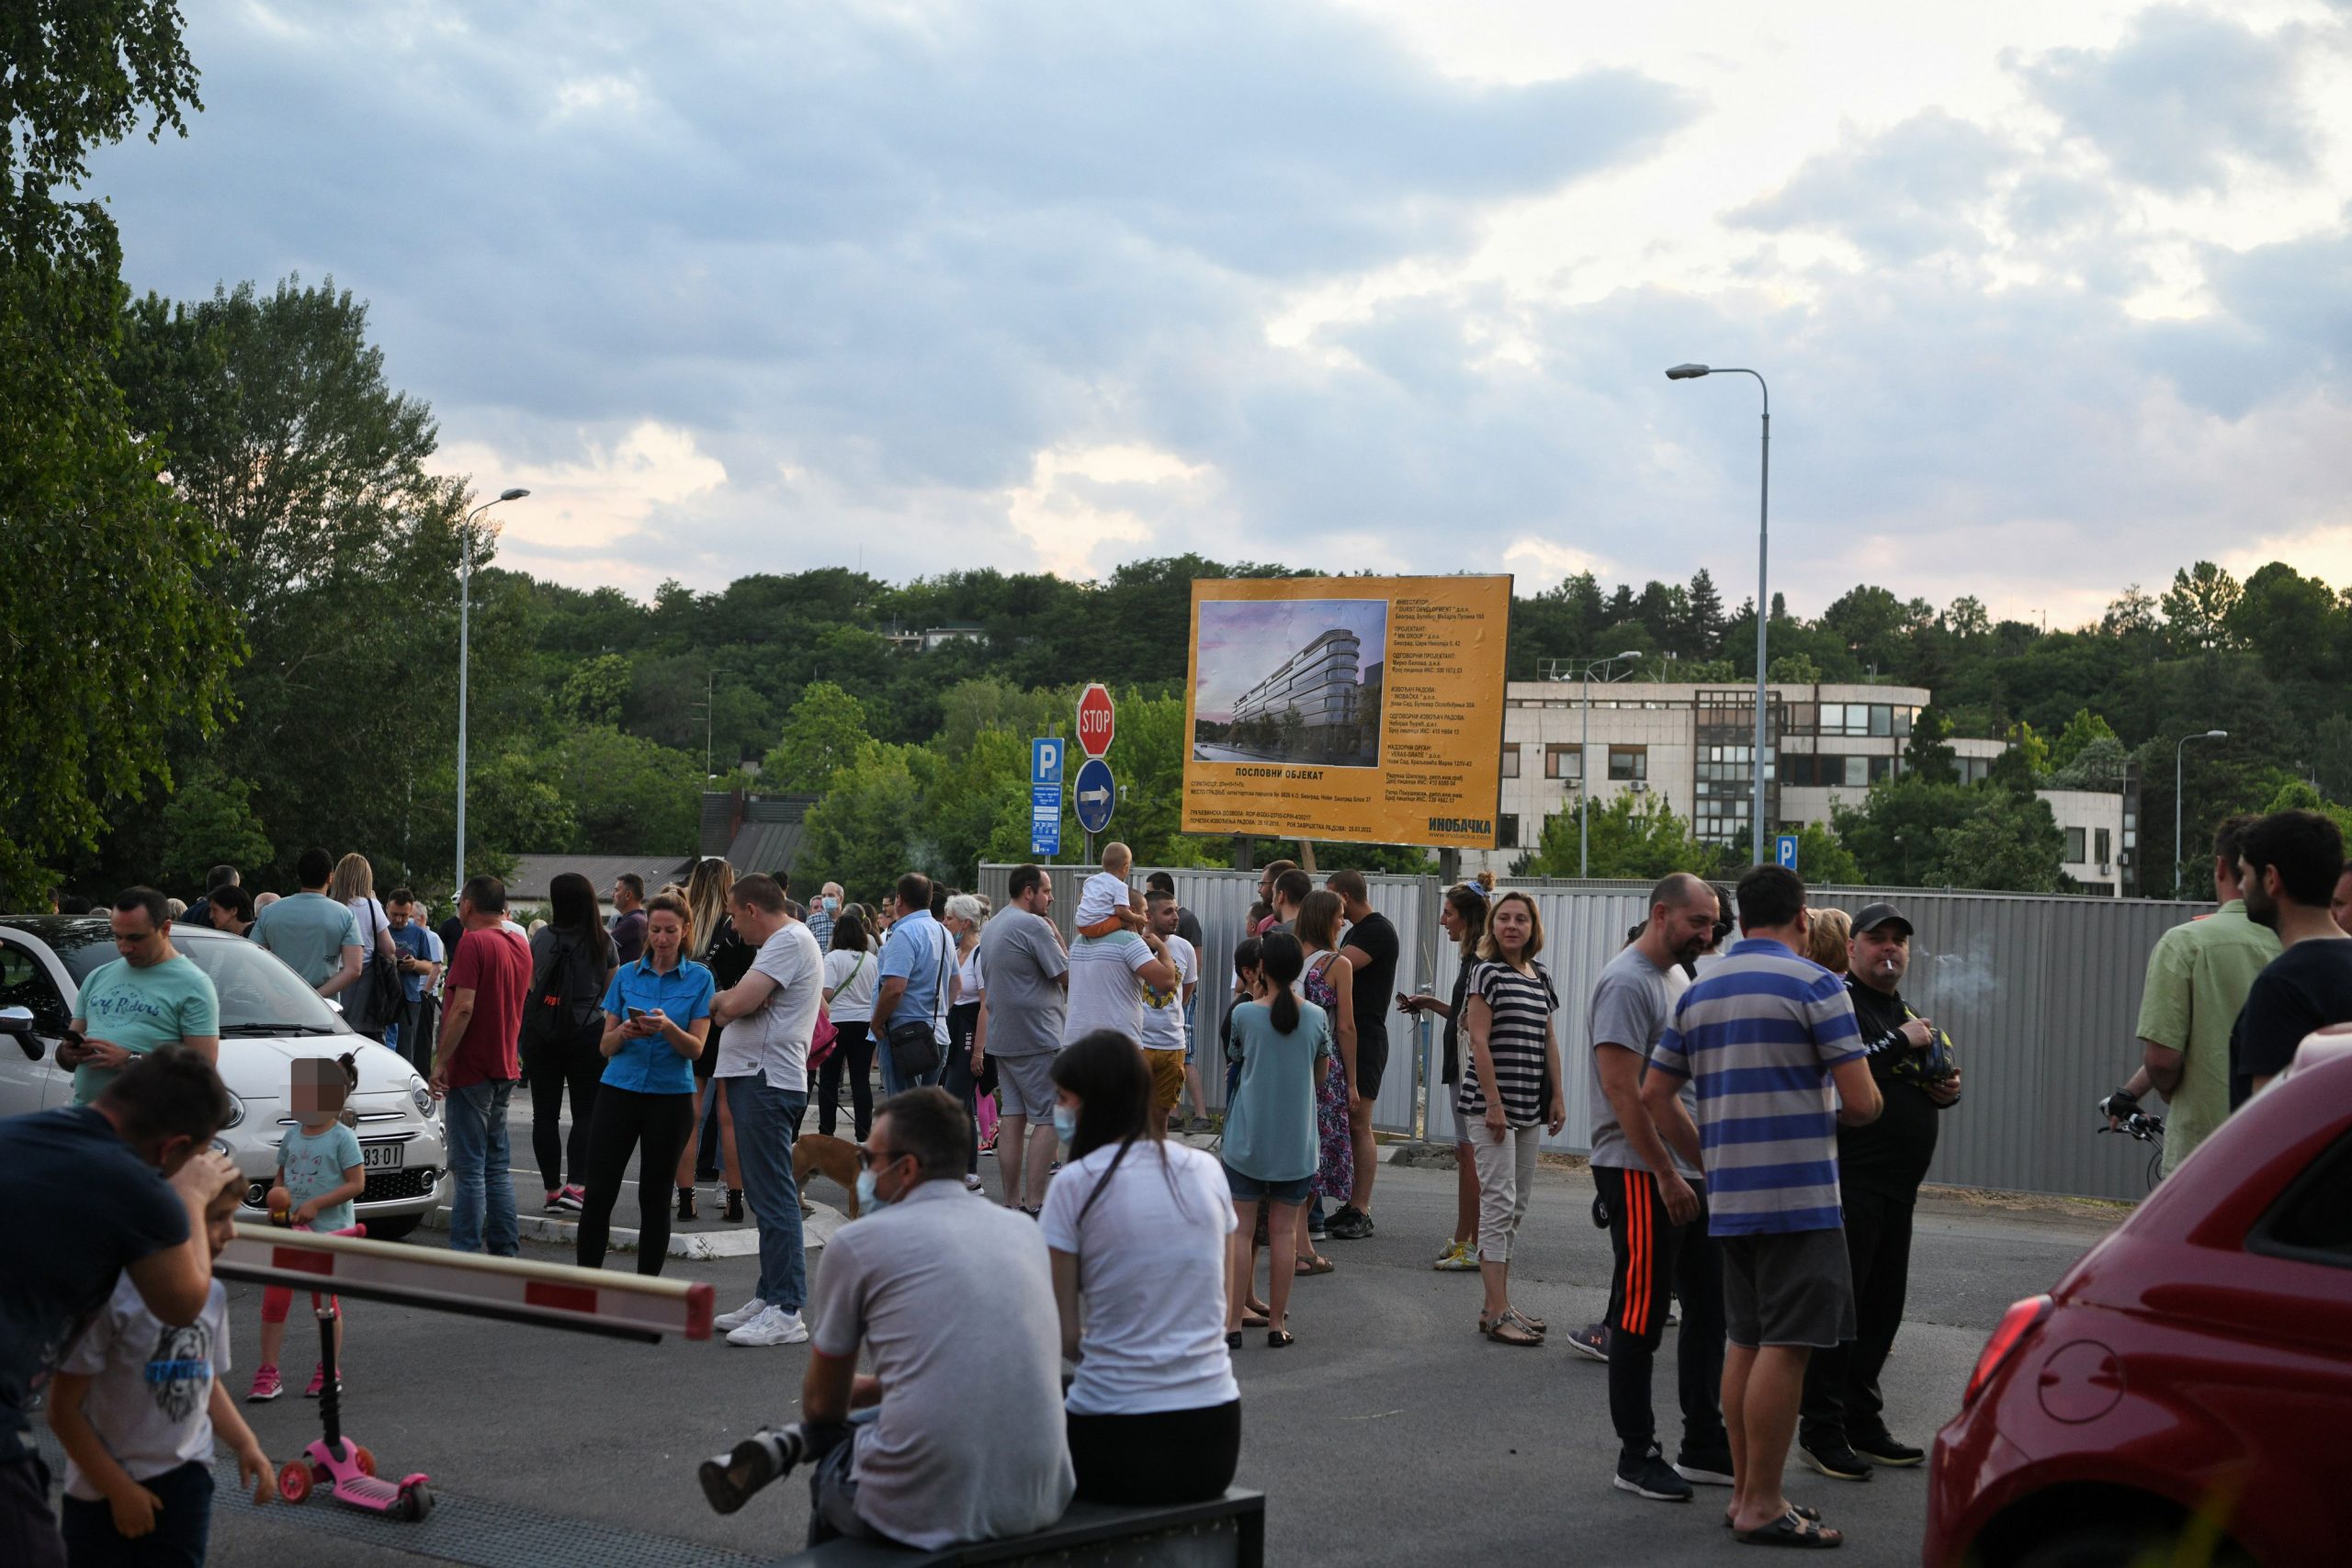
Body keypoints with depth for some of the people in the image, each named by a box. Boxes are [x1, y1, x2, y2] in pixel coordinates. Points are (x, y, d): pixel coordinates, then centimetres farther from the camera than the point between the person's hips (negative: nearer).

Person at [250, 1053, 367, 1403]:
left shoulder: (342, 1138, -9)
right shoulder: (292, 1135, 8)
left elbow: (356, 1184, -12)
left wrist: (316, 1204, -20)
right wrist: (276, 1198, -3)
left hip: (329, 1230, -5)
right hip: (290, 1228, 5)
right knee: (274, 1299, -1)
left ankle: (329, 1372, 20)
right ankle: (268, 1373, 6)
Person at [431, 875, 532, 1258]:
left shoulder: (475, 943, -15)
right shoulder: (520, 944, 11)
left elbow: (464, 1008, -22)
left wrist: (440, 1061, -18)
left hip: (471, 1069, -8)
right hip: (505, 1067, 8)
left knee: (469, 1168, -6)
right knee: (496, 1166, 13)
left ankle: (464, 1254, -4)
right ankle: (504, 1252, 14)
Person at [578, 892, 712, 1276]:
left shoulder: (700, 979, 1)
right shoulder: (626, 975, 7)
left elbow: (696, 1048, -6)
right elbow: (605, 1046, 5)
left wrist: (667, 1027, -24)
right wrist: (623, 1033, -17)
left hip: (671, 1097, -1)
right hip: (619, 1090, 2)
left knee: (654, 1198, 5)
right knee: (599, 1193, -3)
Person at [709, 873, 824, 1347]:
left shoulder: (790, 942, -12)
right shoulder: (785, 940, 23)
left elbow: (736, 1004, -21)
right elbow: (732, 1006, 17)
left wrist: (719, 1001, 2)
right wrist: (730, 1002, -6)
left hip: (768, 1081, -11)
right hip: (755, 1077, 11)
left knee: (773, 1196, -11)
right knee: (766, 1196, 15)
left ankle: (785, 1312, -11)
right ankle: (769, 1298, 21)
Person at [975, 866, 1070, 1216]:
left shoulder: (990, 928, 16)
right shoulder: (1034, 926, -14)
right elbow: (1067, 977, -12)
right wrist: (1059, 940, 0)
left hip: (1002, 1038, 9)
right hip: (1038, 1038, -9)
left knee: (1012, 1117, 8)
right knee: (1047, 1120, -6)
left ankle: (1012, 1203, 9)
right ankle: (1034, 1206, -10)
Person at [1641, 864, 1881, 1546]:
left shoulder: (1699, 992, 12)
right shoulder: (1814, 984, -8)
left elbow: (1655, 1095, 14)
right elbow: (1862, 1103, -12)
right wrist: (1838, 1111, 10)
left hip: (1729, 1198, 7)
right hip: (1798, 1195, -7)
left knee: (1744, 1341, 14)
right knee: (1784, 1347, -4)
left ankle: (1745, 1493, 20)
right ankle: (1762, 1506, -2)